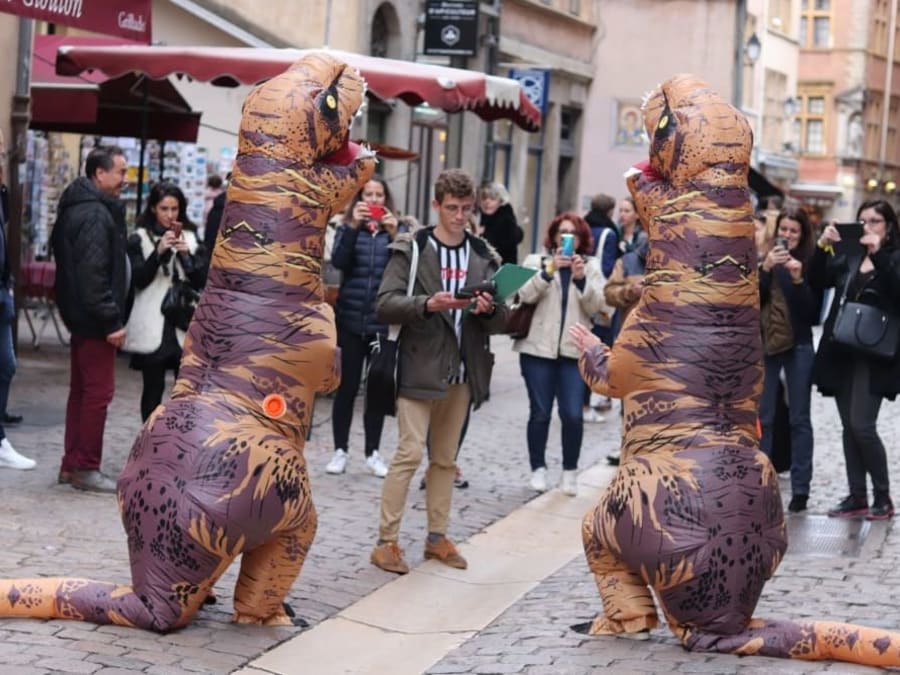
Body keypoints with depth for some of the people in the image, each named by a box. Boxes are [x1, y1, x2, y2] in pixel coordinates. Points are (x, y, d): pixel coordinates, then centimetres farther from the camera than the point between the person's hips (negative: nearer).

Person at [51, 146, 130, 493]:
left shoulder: (80, 208, 14)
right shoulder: (95, 215, -18)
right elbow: (93, 274, -25)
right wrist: (112, 320, -23)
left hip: (82, 316, 11)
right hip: (94, 319, -11)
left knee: (82, 389, 15)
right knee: (99, 391, -5)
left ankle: (72, 464, 21)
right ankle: (85, 468, 0)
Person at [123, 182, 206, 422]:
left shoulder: (191, 238, 10)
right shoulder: (139, 239, 2)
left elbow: (201, 280, 4)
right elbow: (138, 279, -6)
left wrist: (186, 255, -11)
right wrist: (158, 252, -17)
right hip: (152, 325, -2)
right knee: (153, 388, 3)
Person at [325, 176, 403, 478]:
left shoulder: (396, 229, 6)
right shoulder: (348, 228, 5)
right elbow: (338, 261, -12)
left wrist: (394, 234, -20)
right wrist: (354, 226, -22)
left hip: (383, 320, 1)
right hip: (351, 318, -1)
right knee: (347, 386, 0)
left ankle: (372, 452, 13)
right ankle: (340, 451, 7)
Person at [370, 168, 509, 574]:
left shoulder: (484, 257, 10)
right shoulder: (410, 250, -1)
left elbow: (501, 322, 9)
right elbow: (385, 305, -10)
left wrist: (489, 310, -14)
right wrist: (429, 304, -25)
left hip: (462, 371, 4)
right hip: (419, 367, -4)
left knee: (445, 458, 11)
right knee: (410, 453, -10)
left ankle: (437, 536, 21)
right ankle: (387, 540, -4)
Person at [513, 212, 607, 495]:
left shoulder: (591, 267, 11)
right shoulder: (536, 262, 7)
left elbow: (596, 306, -1)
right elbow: (525, 295, -9)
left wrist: (581, 279, -15)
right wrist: (549, 270, -21)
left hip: (574, 350, 1)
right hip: (538, 348, 0)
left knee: (572, 414, -6)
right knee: (540, 412, 2)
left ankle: (570, 472, 9)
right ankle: (538, 469, 16)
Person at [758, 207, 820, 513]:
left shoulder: (810, 264, -1)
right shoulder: (762, 260, 5)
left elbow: (814, 312, -5)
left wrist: (798, 279, -18)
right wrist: (765, 269, -17)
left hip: (799, 347, -2)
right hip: (764, 345, 2)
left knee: (799, 419, 3)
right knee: (762, 418, 4)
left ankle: (800, 488, 4)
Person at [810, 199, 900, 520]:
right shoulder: (848, 259, 13)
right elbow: (817, 281, 4)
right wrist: (821, 248, -10)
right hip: (842, 354, 6)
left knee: (862, 426, -12)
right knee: (849, 428, 8)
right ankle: (857, 496, 15)